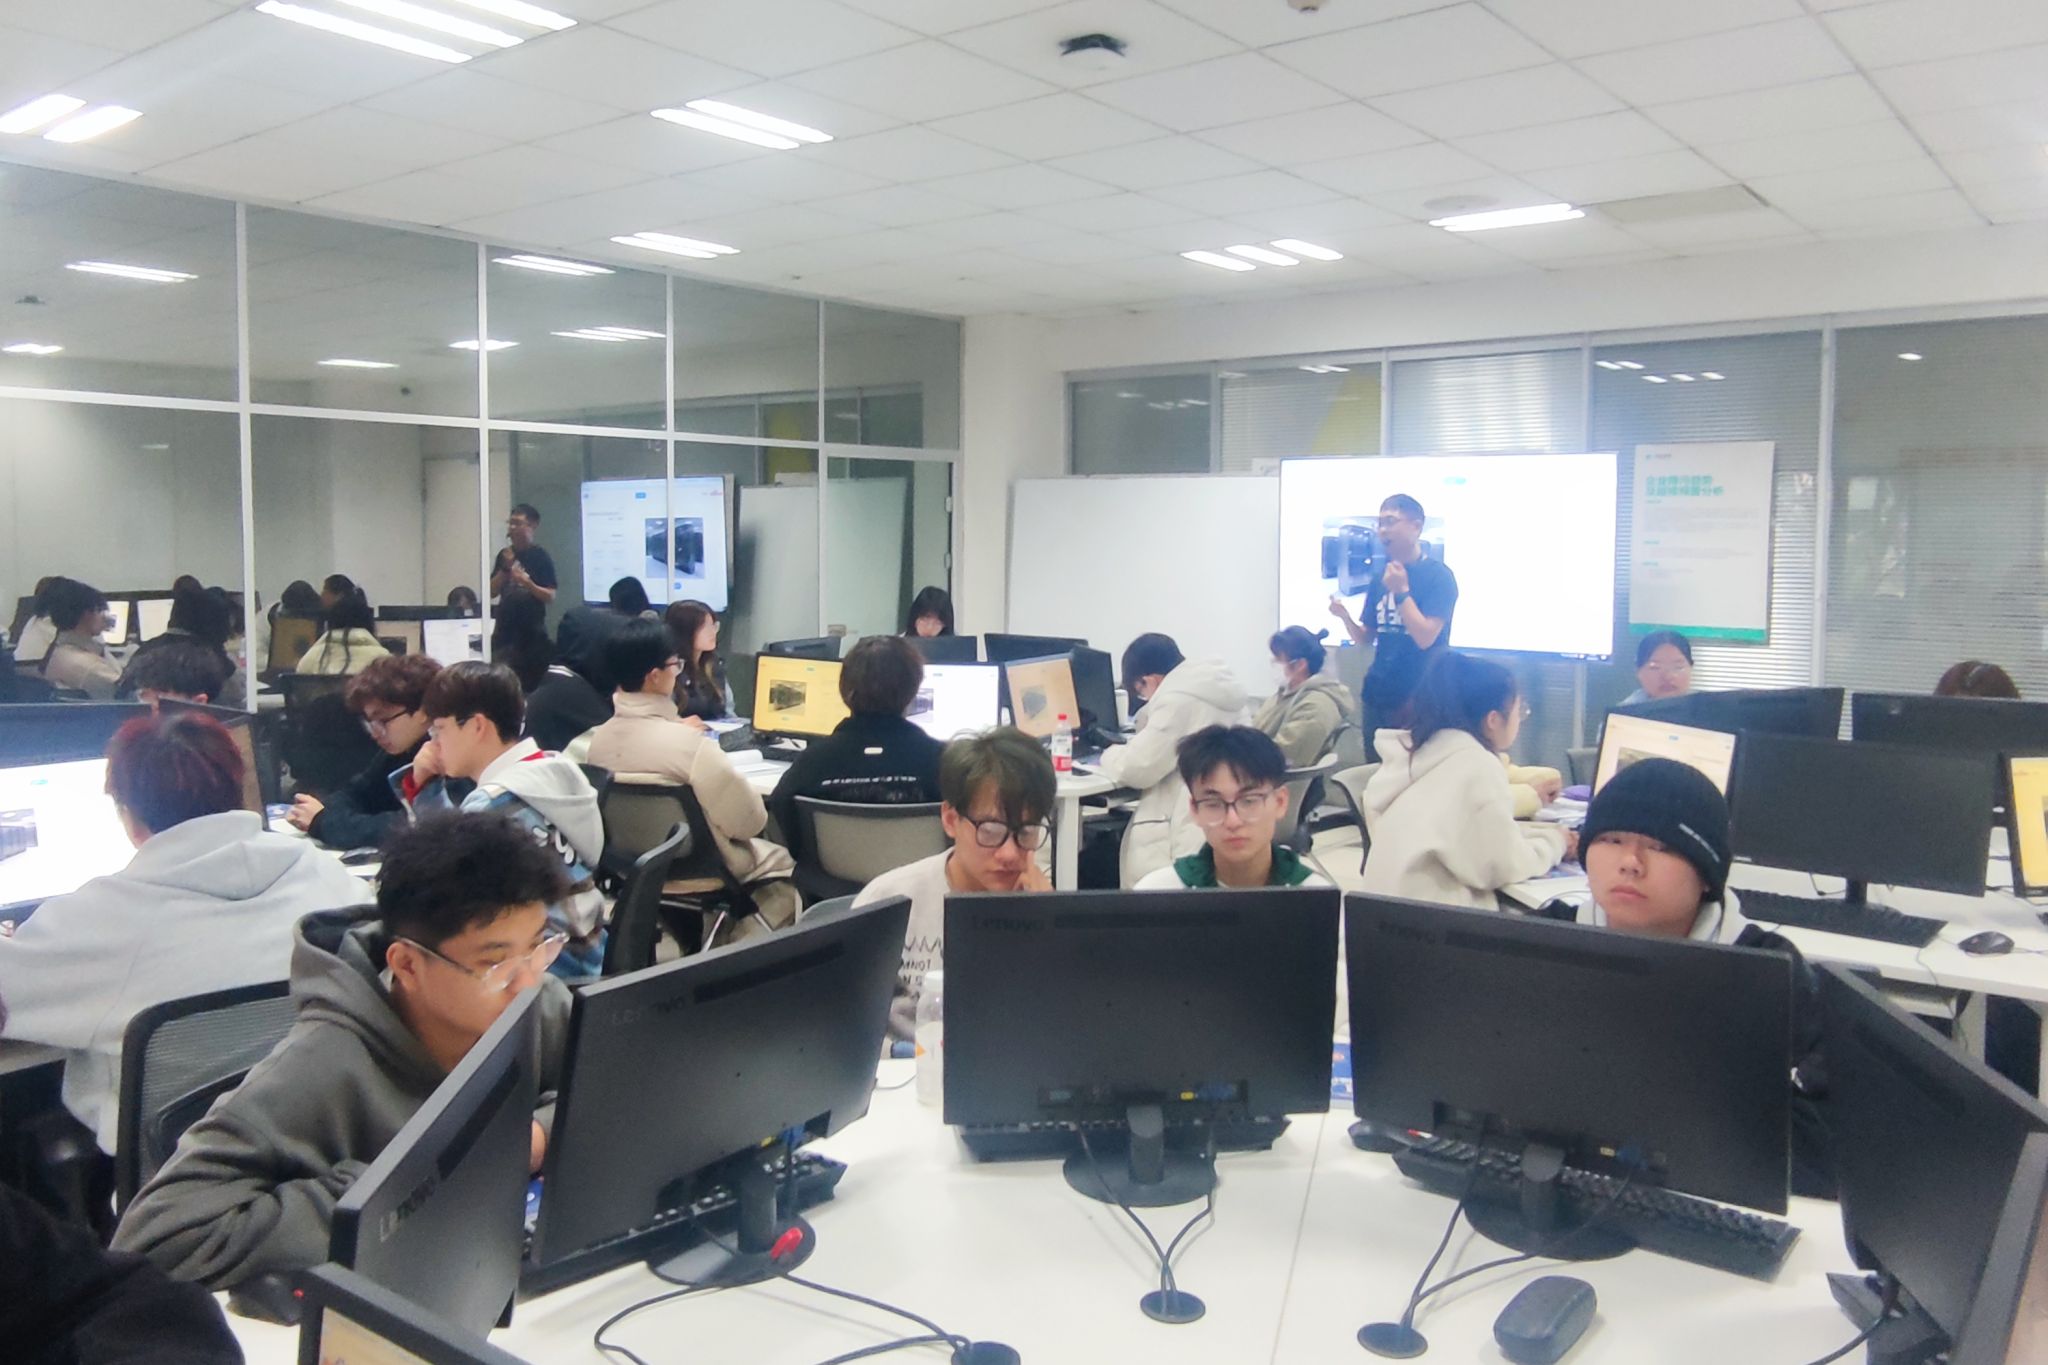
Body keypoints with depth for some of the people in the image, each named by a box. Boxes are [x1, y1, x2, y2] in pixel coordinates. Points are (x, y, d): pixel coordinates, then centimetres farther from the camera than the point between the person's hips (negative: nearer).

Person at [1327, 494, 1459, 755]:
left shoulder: (1438, 575, -8)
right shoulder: (1381, 575, 10)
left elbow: (1425, 638, -16)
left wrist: (1401, 591, -19)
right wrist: (1345, 616, -6)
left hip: (1419, 697, -6)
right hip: (1378, 694, 6)